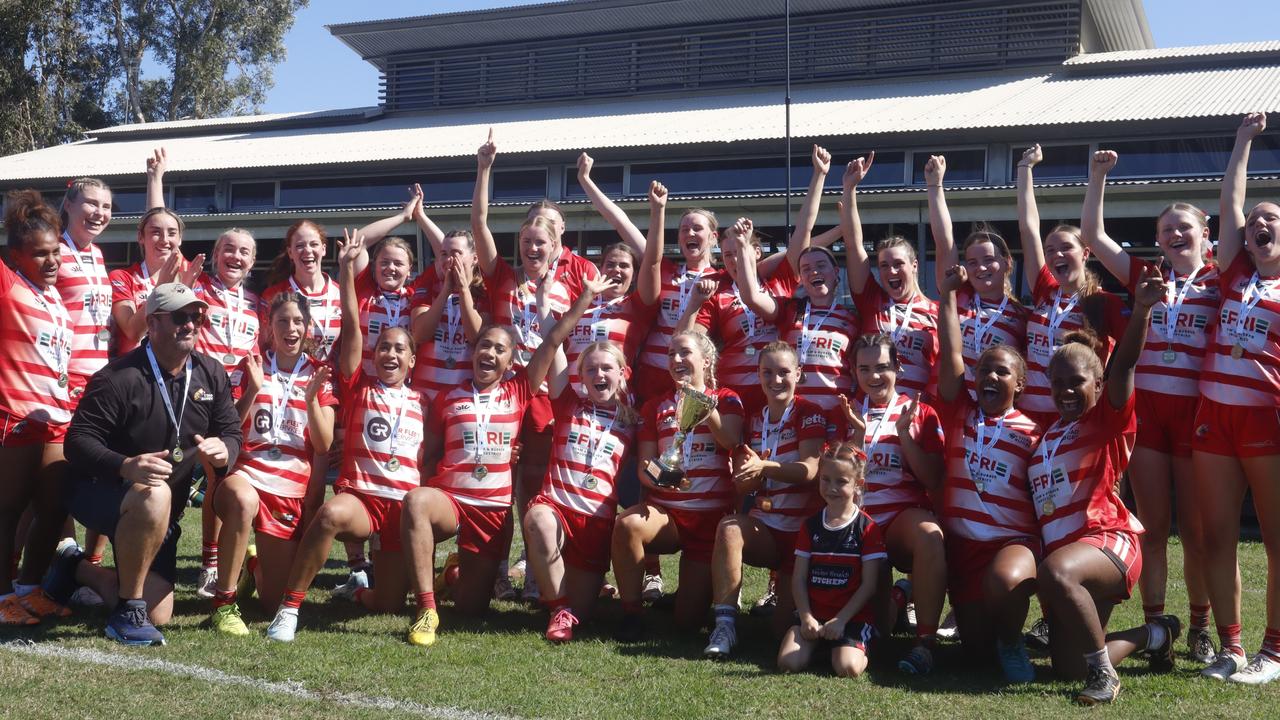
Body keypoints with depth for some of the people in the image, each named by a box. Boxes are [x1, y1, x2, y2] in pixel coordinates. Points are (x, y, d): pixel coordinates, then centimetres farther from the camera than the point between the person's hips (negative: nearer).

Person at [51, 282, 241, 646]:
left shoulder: (211, 374, -1)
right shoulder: (119, 378, -21)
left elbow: (231, 430, 3)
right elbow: (77, 441, -23)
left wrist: (224, 450, -23)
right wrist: (125, 467, -41)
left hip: (162, 510, 6)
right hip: (98, 490, -6)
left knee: (158, 614, 4)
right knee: (153, 496, -42)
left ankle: (78, 570, 33)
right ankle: (127, 612, -24)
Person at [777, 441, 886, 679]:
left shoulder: (867, 528, -2)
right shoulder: (811, 525, 10)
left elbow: (869, 584, -5)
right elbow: (799, 578, 6)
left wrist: (840, 620, -12)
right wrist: (806, 617, -9)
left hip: (853, 618, -3)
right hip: (813, 615, 3)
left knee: (848, 669, -28)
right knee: (788, 663, -20)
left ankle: (859, 649, 7)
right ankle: (817, 645, 11)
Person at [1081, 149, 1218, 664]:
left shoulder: (1219, 281, 6)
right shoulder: (1145, 277, 11)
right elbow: (1093, 236, 10)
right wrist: (1099, 177, 6)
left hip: (1196, 411, -1)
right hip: (1146, 407, 2)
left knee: (1195, 529, 3)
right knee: (1153, 527, 4)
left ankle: (1200, 627, 15)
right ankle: (1154, 626, 11)